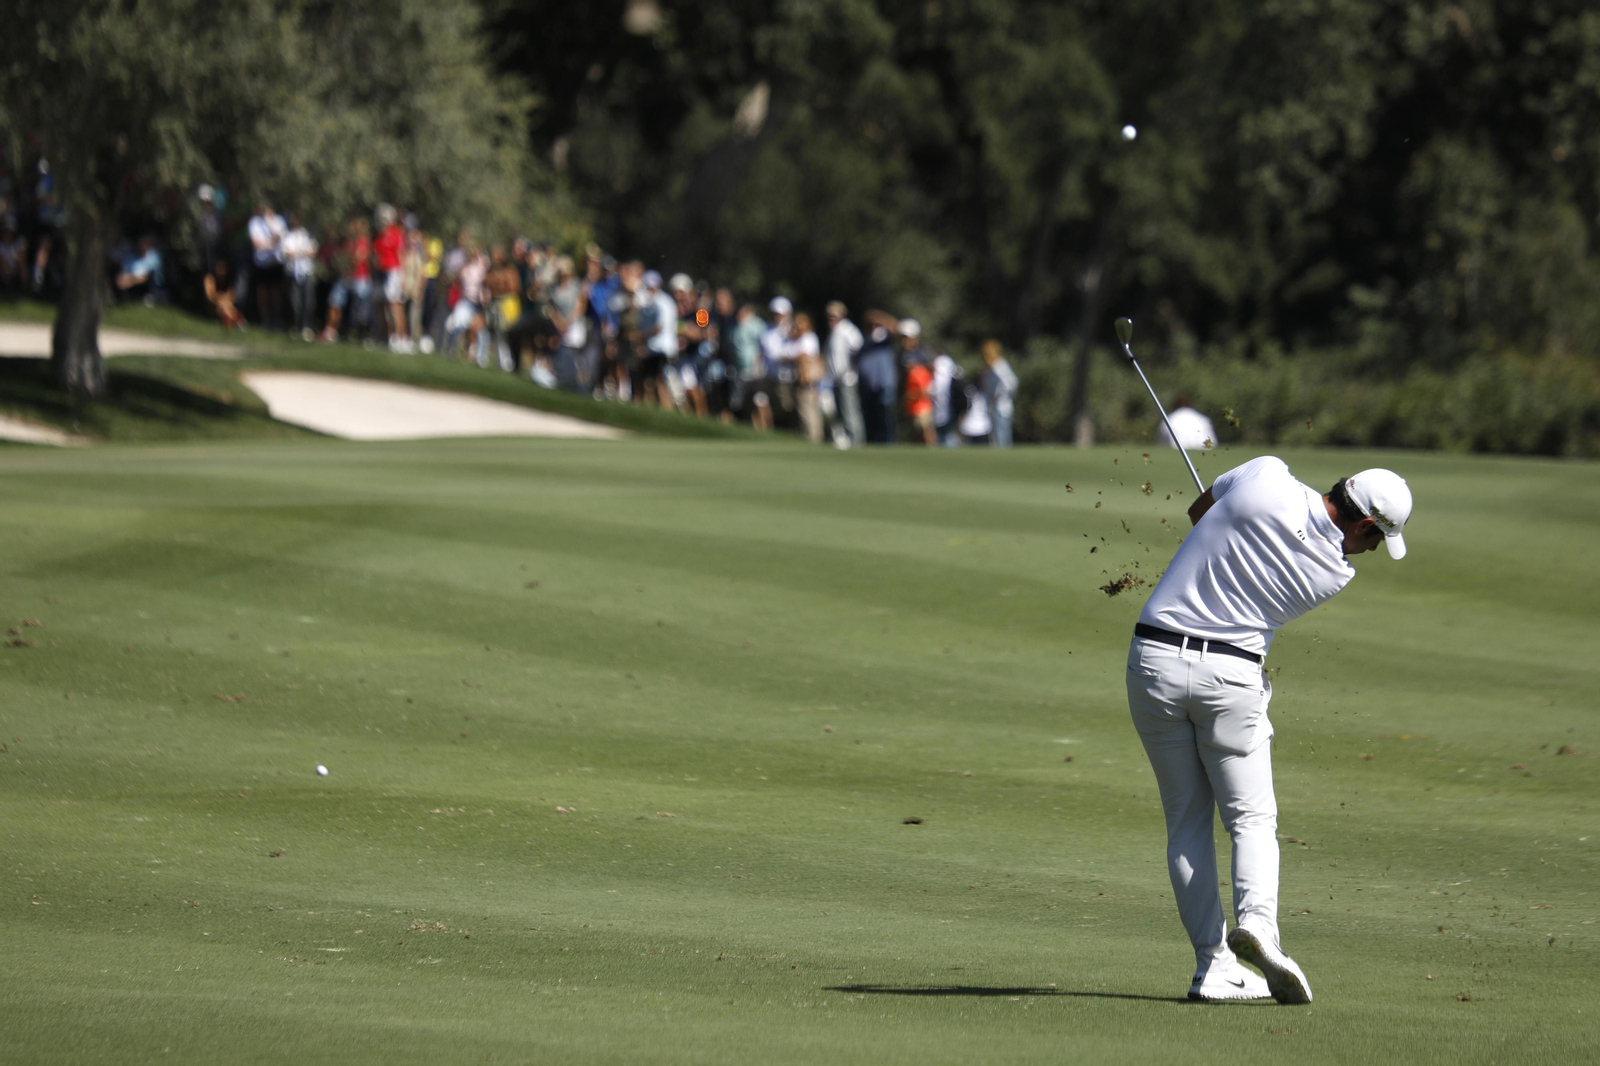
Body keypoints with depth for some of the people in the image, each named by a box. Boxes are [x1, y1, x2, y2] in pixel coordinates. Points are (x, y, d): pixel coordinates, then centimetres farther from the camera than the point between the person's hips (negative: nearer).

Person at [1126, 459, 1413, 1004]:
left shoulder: (1266, 475, -7)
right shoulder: (1334, 574, -5)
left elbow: (1198, 510, 12)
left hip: (1155, 658, 2)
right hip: (1229, 673, -2)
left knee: (1186, 819, 11)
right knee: (1251, 816, 10)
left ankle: (1213, 965, 6)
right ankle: (1256, 920, -18)